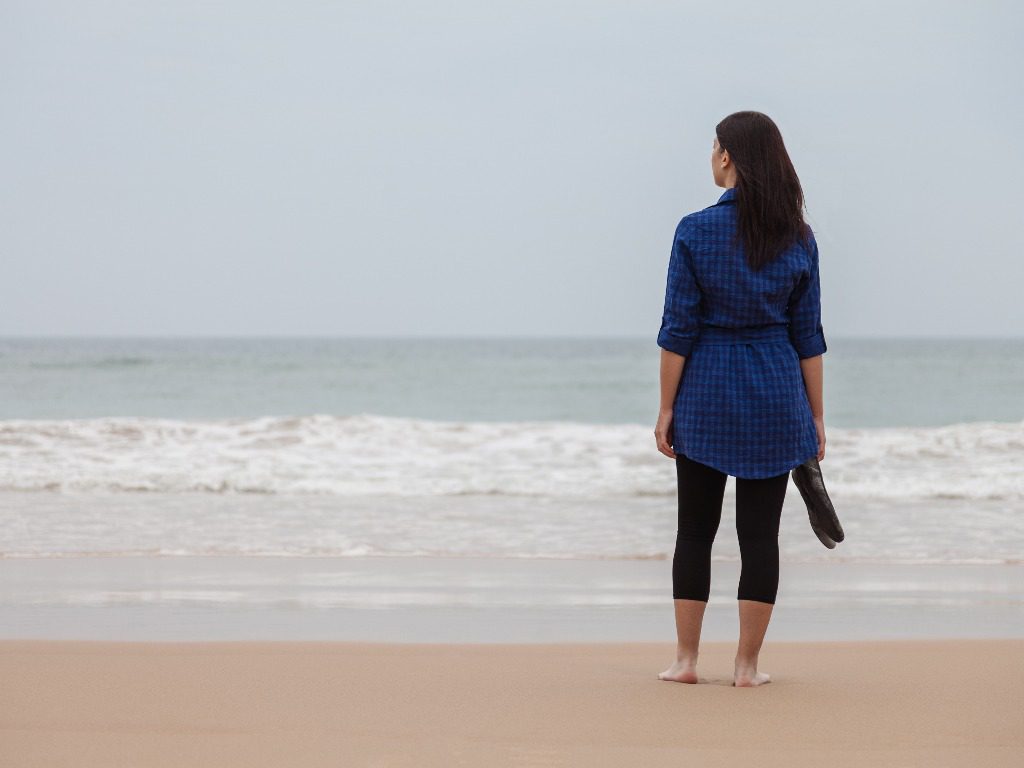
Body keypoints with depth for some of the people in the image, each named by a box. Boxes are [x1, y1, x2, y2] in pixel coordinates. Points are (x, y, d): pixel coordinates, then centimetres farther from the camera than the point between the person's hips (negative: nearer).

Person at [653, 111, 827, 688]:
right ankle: (748, 664, 6)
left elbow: (679, 330, -7)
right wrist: (816, 417, 9)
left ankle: (686, 659, 13)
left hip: (706, 394, -1)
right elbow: (808, 336, 3)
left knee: (695, 530, 9)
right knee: (760, 533, 4)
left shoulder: (696, 231, -8)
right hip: (775, 399, 1)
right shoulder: (798, 238, 0)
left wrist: (667, 408, 0)